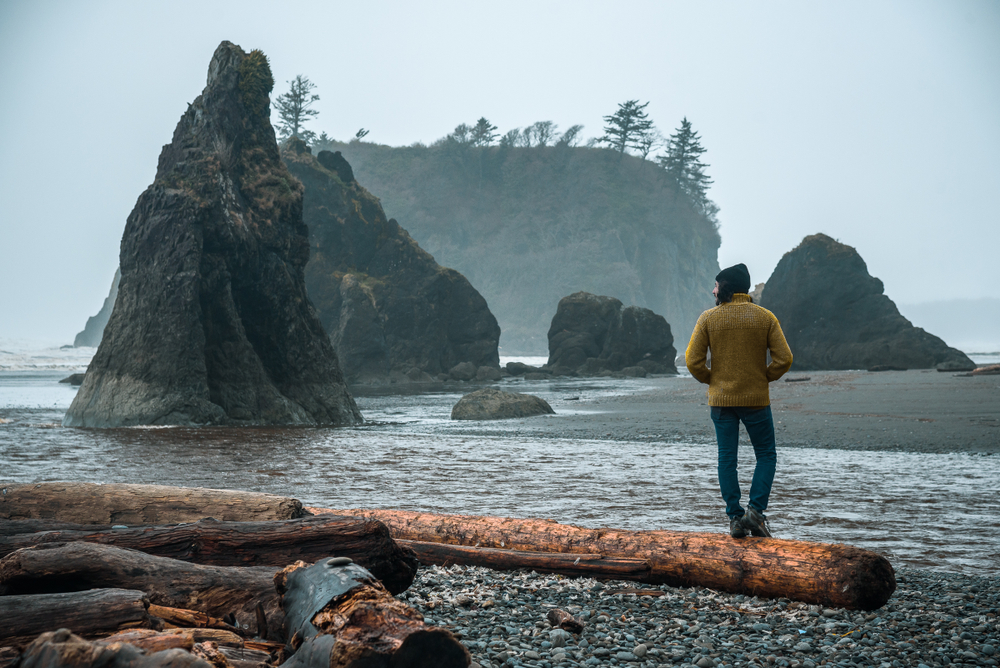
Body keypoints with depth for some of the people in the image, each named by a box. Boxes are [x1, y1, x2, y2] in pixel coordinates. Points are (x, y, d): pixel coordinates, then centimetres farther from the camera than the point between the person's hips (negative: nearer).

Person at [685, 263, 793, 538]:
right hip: (756, 400, 0)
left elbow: (693, 360, -7)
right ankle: (755, 509, -3)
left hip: (721, 400, 1)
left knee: (727, 459, 8)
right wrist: (764, 378, 8)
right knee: (766, 456, 12)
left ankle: (735, 517, 6)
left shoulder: (708, 318, -3)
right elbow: (784, 358, -6)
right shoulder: (765, 317, -1)